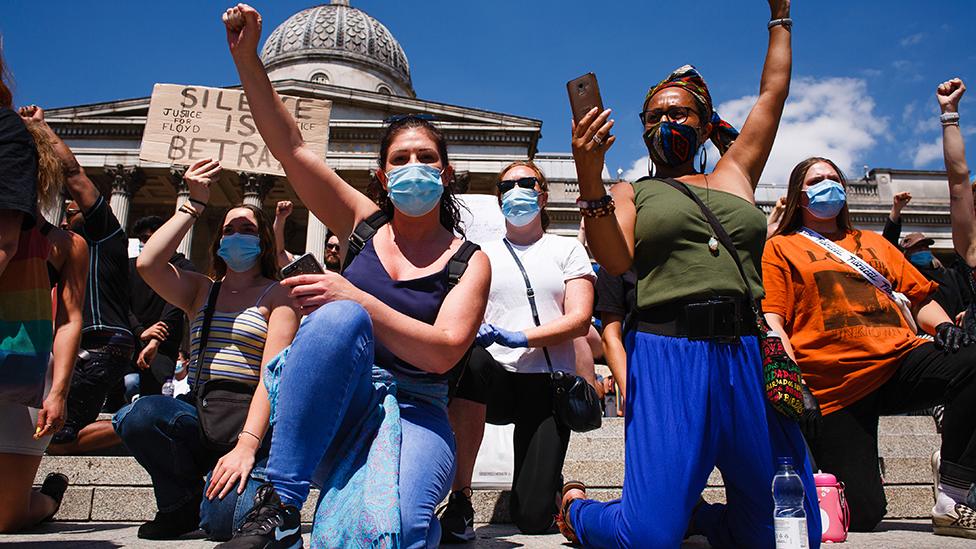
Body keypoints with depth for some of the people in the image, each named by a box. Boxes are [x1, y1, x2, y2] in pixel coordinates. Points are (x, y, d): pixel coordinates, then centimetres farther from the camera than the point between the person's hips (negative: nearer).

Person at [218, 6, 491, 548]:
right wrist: (247, 56, -5)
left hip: (414, 411, -2)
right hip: (335, 402, 2)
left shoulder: (470, 262, 3)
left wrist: (357, 300, -21)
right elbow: (291, 146, 4)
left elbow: (443, 353, -11)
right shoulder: (364, 222, 11)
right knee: (340, 318, -34)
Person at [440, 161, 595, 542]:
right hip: (498, 381, 1)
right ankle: (459, 503, -27)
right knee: (468, 360, -38)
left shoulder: (567, 249, 11)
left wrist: (519, 337, -18)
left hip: (549, 383, 0)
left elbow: (579, 320, -1)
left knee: (533, 519, -9)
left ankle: (552, 478, 30)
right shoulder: (482, 256, 15)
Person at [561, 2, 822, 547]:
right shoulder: (631, 193, 14)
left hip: (749, 357, 4)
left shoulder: (734, 176, 23)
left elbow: (773, 95, 27)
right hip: (668, 358, -4)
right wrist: (589, 176, -14)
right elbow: (615, 260, -5)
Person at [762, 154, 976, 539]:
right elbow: (770, 320, -1)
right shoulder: (781, 249, 11)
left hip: (899, 361, 4)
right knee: (862, 515, -12)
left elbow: (918, 295, 24)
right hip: (832, 386, -4)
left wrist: (943, 325, 1)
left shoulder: (874, 243, 27)